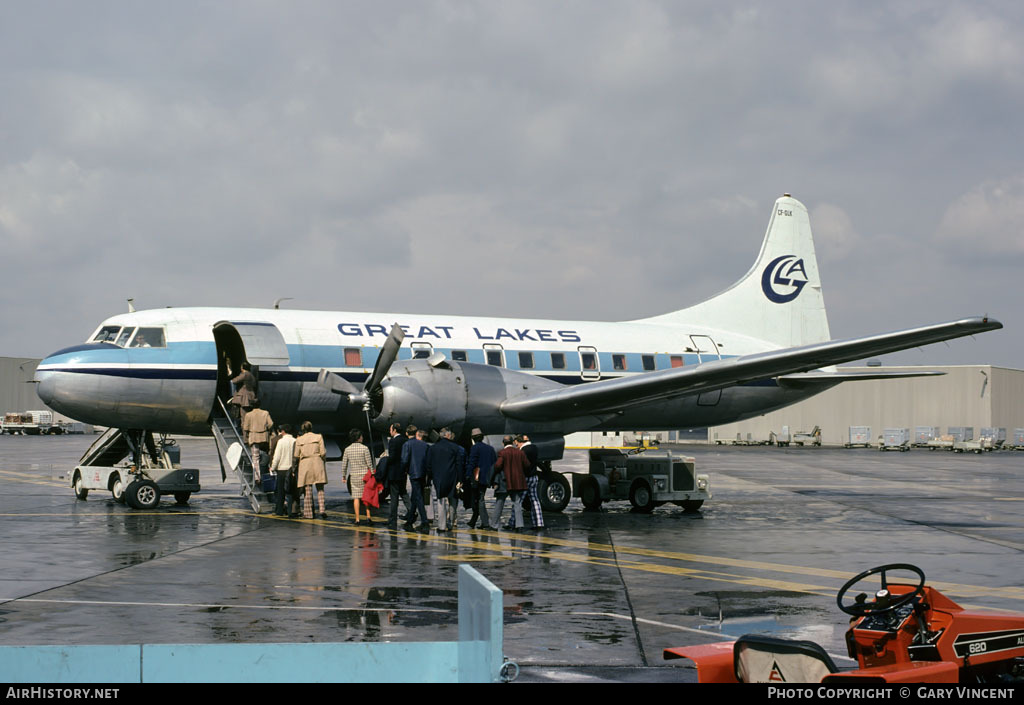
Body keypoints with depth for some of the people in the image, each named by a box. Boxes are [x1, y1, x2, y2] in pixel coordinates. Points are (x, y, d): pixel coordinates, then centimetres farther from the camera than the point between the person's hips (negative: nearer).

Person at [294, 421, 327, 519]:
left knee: (307, 489, 3)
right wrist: (323, 457, 16)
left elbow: (296, 456, 1)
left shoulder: (299, 440, 2)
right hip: (317, 463, 0)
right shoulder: (318, 437, 1)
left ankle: (308, 513, 2)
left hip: (305, 464, 0)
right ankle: (322, 509, -11)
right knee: (320, 489, 5)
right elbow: (323, 453, -4)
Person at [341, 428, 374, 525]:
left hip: (354, 476, 2)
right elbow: (369, 463, -8)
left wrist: (343, 475, 15)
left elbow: (344, 464, 5)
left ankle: (357, 519, 2)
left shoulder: (347, 449, 1)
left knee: (356, 498, 4)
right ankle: (368, 516, 0)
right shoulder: (364, 448, -9)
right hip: (364, 474, -2)